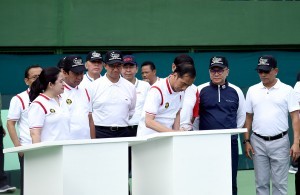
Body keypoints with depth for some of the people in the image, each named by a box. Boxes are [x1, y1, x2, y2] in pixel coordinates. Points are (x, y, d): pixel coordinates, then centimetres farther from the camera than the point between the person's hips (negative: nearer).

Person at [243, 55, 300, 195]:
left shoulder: (287, 90, -2)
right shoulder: (252, 90, 7)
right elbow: (248, 118, 12)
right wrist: (246, 141, 4)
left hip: (280, 142, -3)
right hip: (258, 142, 3)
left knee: (279, 183, 1)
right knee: (261, 183, 8)